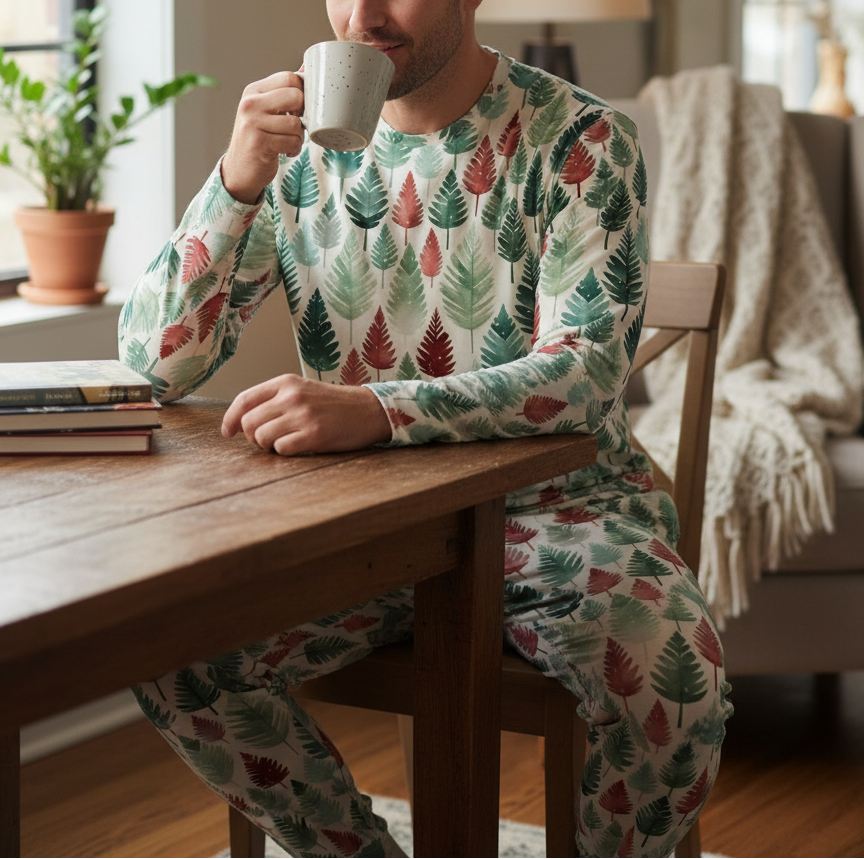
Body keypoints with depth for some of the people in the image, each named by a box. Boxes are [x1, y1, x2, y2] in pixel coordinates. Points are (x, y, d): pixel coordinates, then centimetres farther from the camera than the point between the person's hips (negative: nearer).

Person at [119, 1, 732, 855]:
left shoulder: (580, 140, -10)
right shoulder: (301, 144, 1)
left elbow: (587, 372, -23)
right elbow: (158, 361, -4)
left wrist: (373, 409, -39)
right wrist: (237, 182, -22)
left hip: (553, 498, -3)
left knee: (672, 680, -31)